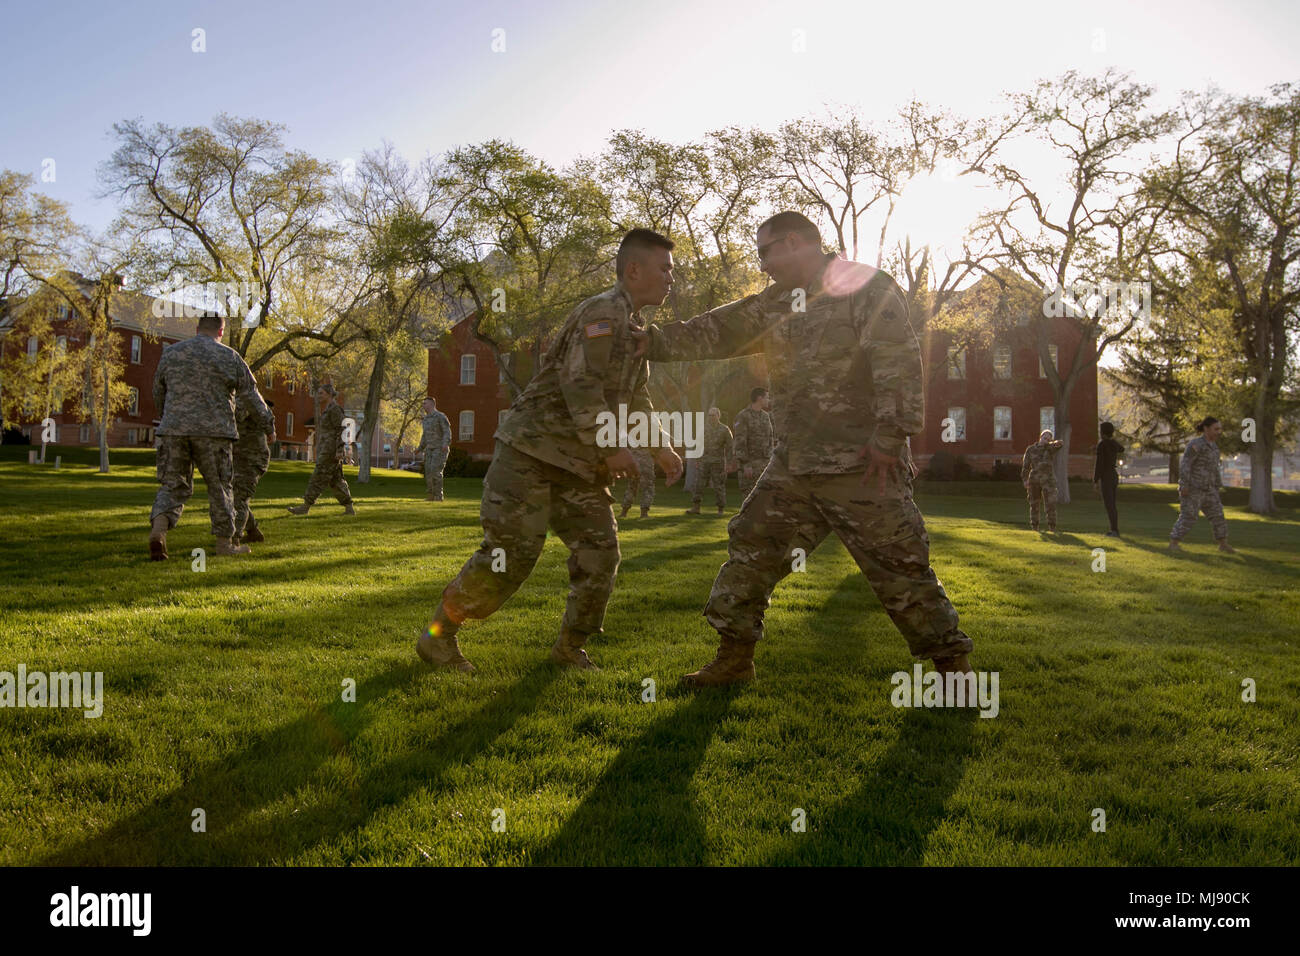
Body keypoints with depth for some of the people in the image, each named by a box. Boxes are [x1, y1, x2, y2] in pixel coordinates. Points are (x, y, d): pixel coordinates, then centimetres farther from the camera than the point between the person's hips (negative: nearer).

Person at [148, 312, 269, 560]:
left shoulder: (171, 353, 10)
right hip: (213, 430, -3)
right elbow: (250, 394, 6)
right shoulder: (229, 357, 1)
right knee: (219, 488, 8)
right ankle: (224, 543, 14)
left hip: (173, 429, 3)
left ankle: (158, 530, -15)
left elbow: (158, 393, 17)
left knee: (173, 485, 8)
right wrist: (268, 423, 20)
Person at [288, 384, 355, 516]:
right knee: (336, 480, 8)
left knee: (319, 476, -8)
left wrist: (339, 450, -23)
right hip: (326, 450, 10)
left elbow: (340, 430, -17)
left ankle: (306, 506, -5)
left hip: (331, 449, -10)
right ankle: (349, 508, 8)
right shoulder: (327, 410, 20)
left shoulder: (335, 408, -11)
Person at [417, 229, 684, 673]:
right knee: (511, 553, -10)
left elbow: (637, 397, 26)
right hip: (532, 449, -9)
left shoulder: (634, 326, 18)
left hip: (579, 462, 9)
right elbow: (580, 383, -24)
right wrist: (611, 445, -23)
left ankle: (570, 648, 15)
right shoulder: (604, 311, -13)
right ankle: (438, 635, 7)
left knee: (600, 552, 1)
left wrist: (662, 446, 15)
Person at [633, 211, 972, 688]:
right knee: (750, 550, 8)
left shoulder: (867, 286, -5)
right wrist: (649, 341, 12)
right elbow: (715, 332, 18)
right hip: (791, 466, 7)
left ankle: (952, 662, 14)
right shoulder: (775, 304, 16)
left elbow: (899, 365, -13)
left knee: (898, 566, -3)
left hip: (860, 466, -7)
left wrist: (889, 436, -20)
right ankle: (734, 657, 20)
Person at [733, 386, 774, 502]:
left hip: (764, 462, 7)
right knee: (748, 495, -5)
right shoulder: (742, 416, -10)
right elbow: (740, 442, -16)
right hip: (748, 462, -7)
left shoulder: (766, 416, 13)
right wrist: (746, 465, -22)